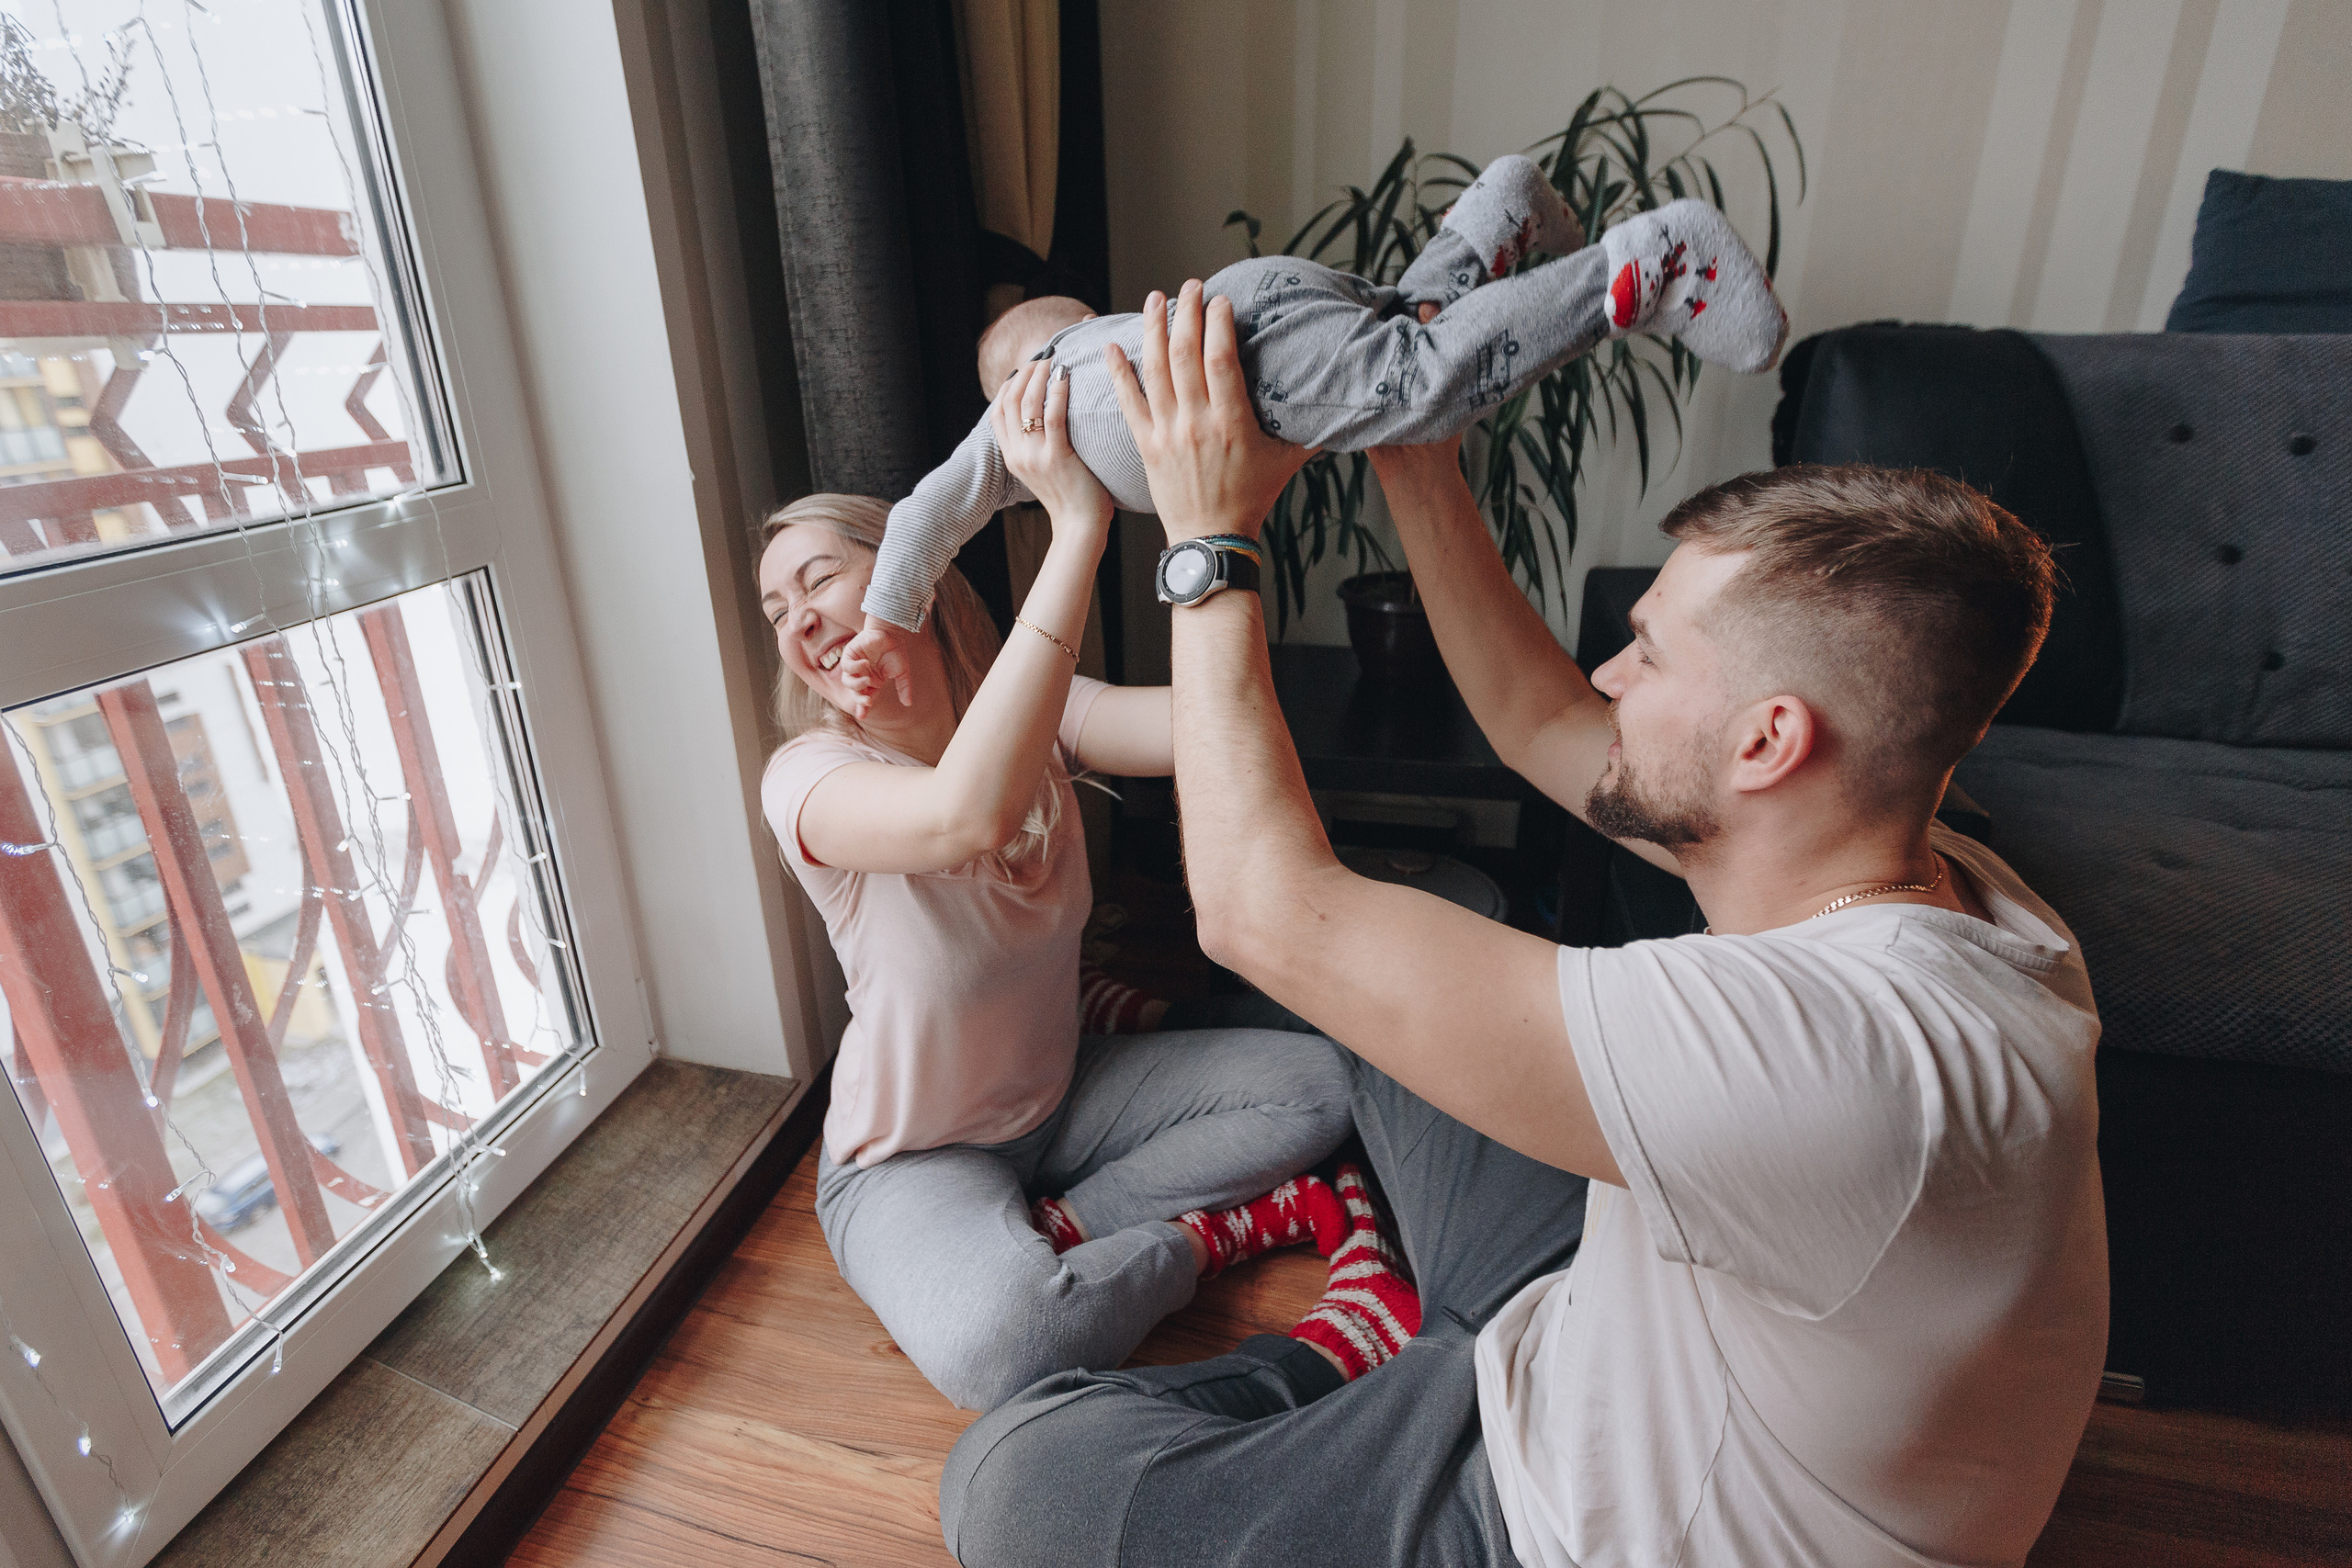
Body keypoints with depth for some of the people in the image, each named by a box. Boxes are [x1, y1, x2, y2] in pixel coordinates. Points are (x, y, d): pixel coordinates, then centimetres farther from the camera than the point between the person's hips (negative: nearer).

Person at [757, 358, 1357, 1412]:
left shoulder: (1030, 710, -8)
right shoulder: (806, 777, -22)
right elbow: (967, 816, -47)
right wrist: (1075, 526, -48)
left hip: (1062, 1094, 5)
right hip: (911, 1157, -5)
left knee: (1319, 1082, -4)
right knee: (997, 1343, -35)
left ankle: (1055, 1230, -4)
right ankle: (1216, 1229, -5)